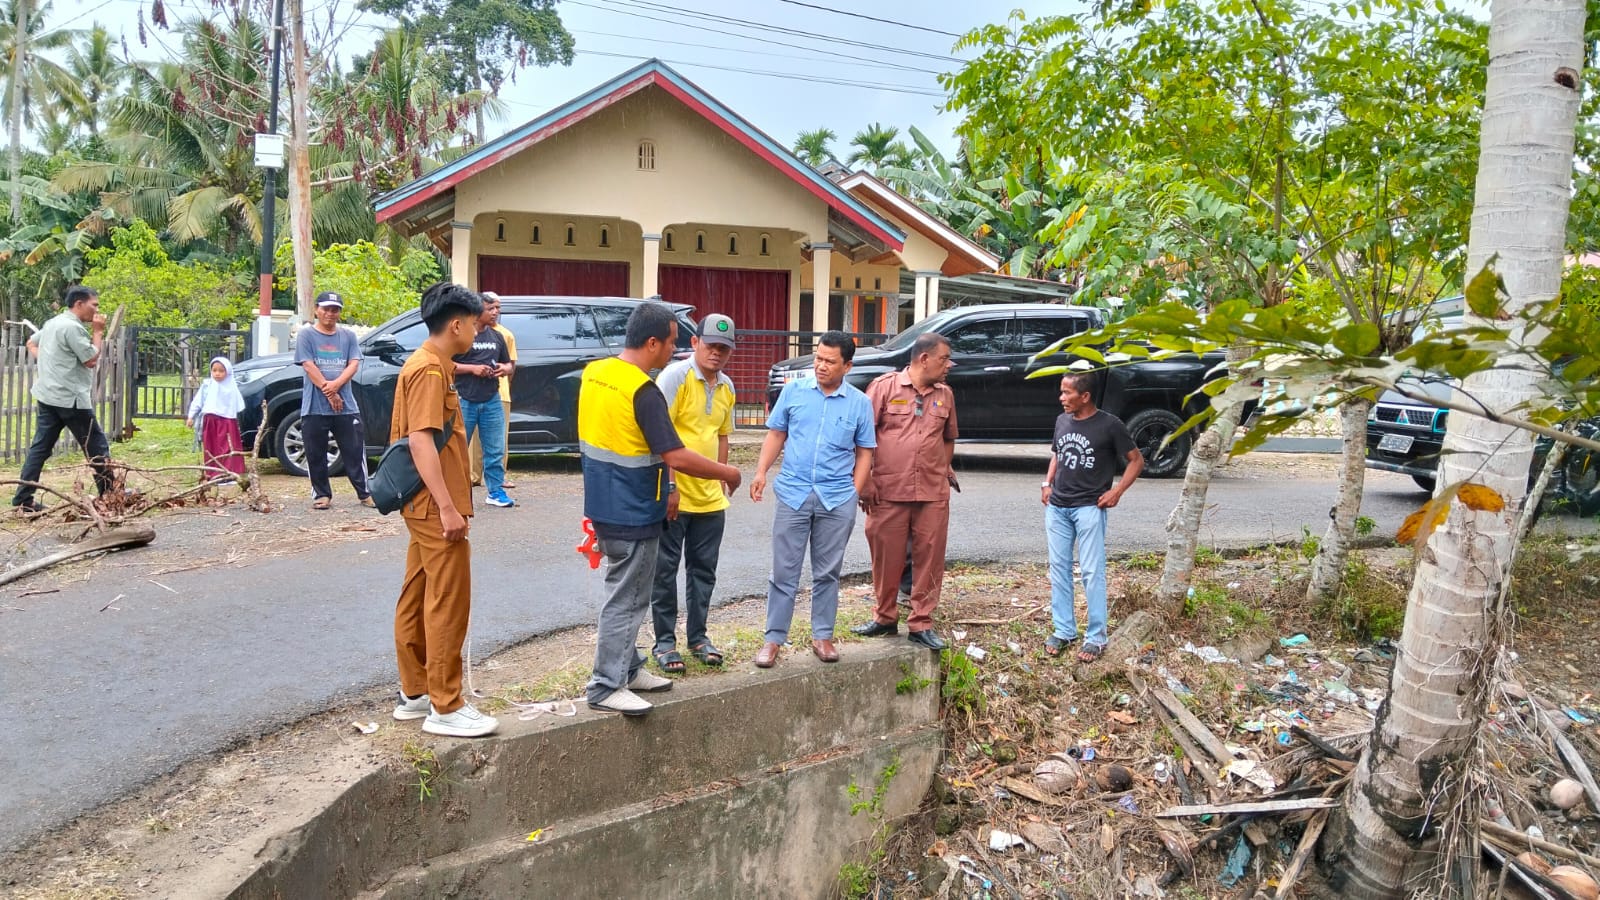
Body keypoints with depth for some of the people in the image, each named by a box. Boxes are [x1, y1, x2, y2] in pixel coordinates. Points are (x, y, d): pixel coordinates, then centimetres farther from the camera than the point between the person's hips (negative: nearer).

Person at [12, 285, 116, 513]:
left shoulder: (53, 323, 17)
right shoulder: (73, 327, -16)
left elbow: (31, 343, 30)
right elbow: (91, 360, -14)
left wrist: (46, 362, 15)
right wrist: (98, 332, -5)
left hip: (48, 396, 10)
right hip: (70, 399, -10)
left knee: (40, 447, 7)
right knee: (96, 446, 2)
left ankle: (23, 499, 6)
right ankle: (109, 492, 9)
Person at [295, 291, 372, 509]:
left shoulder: (348, 336, 11)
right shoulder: (306, 335, 4)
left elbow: (354, 364, 1)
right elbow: (309, 366, -6)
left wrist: (336, 385, -15)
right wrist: (329, 393, -12)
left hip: (346, 406, 1)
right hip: (315, 407, -1)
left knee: (355, 451, 1)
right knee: (316, 454, 4)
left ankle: (365, 493, 6)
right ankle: (321, 494, 15)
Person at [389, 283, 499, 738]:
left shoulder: (428, 365, 16)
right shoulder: (429, 369, -15)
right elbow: (421, 441, -23)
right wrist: (448, 507, -26)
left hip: (425, 506, 10)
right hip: (435, 507, -10)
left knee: (417, 600, 14)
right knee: (448, 605, -5)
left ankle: (414, 693, 24)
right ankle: (446, 707, 2)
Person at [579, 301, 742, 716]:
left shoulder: (594, 373, 4)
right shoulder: (643, 391, -23)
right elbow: (677, 457, -25)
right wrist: (726, 472, -12)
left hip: (604, 505, 9)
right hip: (632, 514, -9)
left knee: (627, 591, 20)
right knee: (626, 599, 1)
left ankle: (628, 668, 31)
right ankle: (606, 687, 10)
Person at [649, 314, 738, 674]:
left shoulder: (726, 387, 10)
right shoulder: (675, 376, -12)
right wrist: (668, 486, -21)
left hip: (710, 498, 7)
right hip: (673, 496, -6)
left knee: (703, 570, 14)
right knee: (665, 570, 5)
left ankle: (697, 636, 28)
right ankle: (665, 642, 17)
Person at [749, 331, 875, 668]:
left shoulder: (859, 403, 3)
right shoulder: (794, 391, 3)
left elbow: (864, 452, 7)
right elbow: (776, 434, 8)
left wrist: (855, 490, -1)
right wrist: (761, 472, -3)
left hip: (837, 500, 0)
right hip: (793, 493, 0)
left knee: (828, 573, 10)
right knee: (784, 571, 3)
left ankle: (822, 636, 23)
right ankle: (773, 638, 11)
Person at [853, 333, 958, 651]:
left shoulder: (945, 394, 11)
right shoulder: (885, 386, -3)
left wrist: (945, 468, 12)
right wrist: (864, 481, -6)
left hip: (933, 493, 3)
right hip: (888, 491, -3)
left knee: (929, 558, 3)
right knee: (886, 558, 6)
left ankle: (921, 624, 15)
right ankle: (885, 618, 24)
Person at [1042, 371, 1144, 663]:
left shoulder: (1109, 425, -9)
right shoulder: (1062, 421, 7)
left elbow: (1136, 460, -2)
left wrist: (1117, 491, -10)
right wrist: (1047, 483, 10)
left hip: (1089, 508, -6)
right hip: (1057, 507, 6)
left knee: (1092, 572, -3)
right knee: (1059, 568, 8)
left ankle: (1096, 637, 4)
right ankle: (1063, 630, 18)